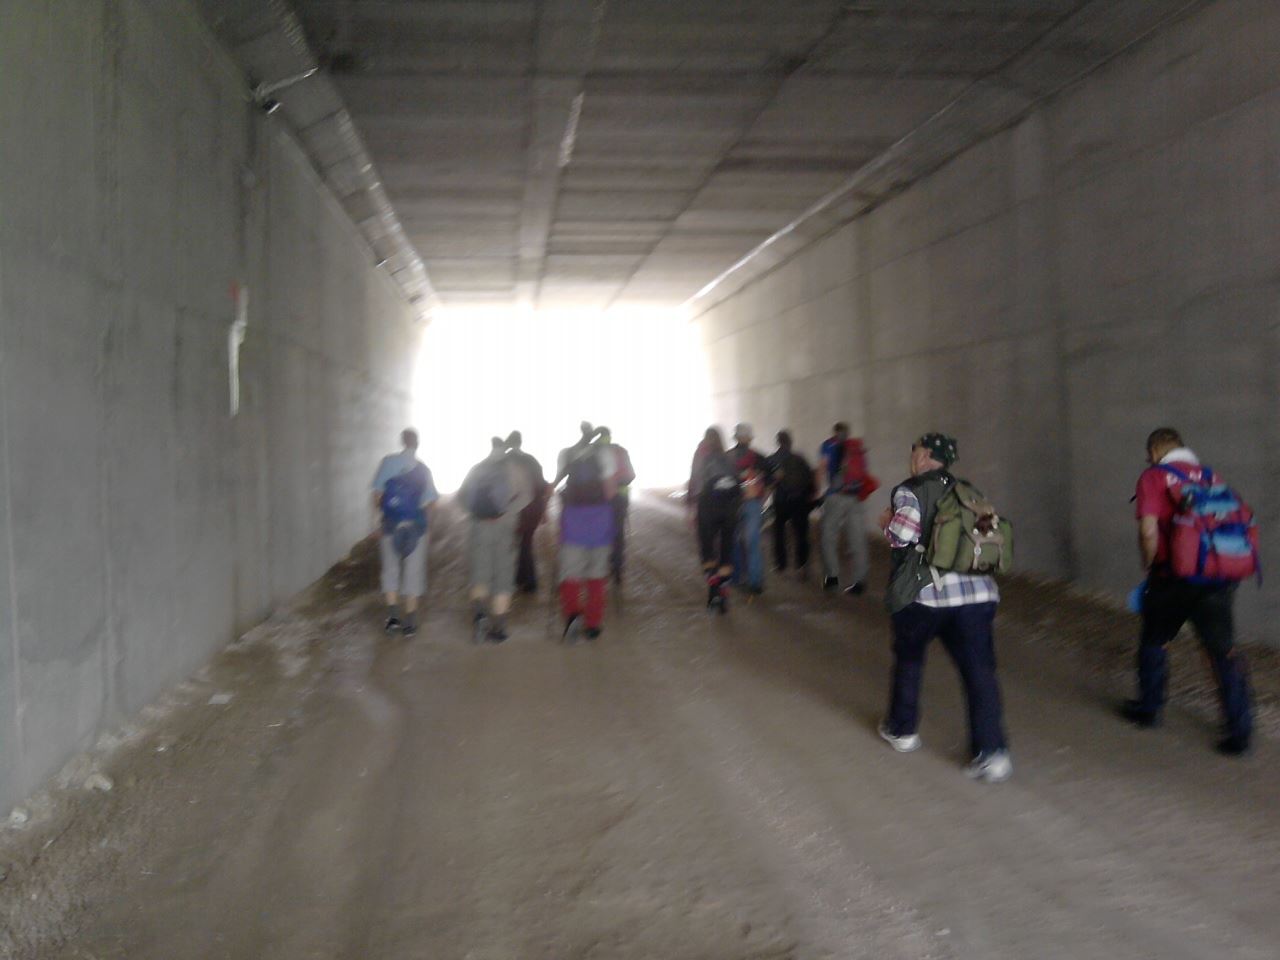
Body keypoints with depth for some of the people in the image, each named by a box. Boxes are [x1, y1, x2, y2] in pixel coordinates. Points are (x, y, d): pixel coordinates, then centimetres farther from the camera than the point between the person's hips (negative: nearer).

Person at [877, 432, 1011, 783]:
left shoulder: (910, 491, -2)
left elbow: (903, 536, -18)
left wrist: (887, 523, 5)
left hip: (924, 594, -3)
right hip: (976, 592, 4)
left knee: (908, 659, 20)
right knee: (979, 669, 0)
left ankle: (902, 729, 34)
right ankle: (992, 751, -9)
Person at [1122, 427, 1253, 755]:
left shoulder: (1154, 477, -1)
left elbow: (1149, 531, -13)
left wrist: (1149, 567, 3)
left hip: (1175, 578, -4)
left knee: (1154, 641, 18)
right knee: (1225, 651, 8)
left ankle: (1148, 708, 32)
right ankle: (1240, 730, 4)